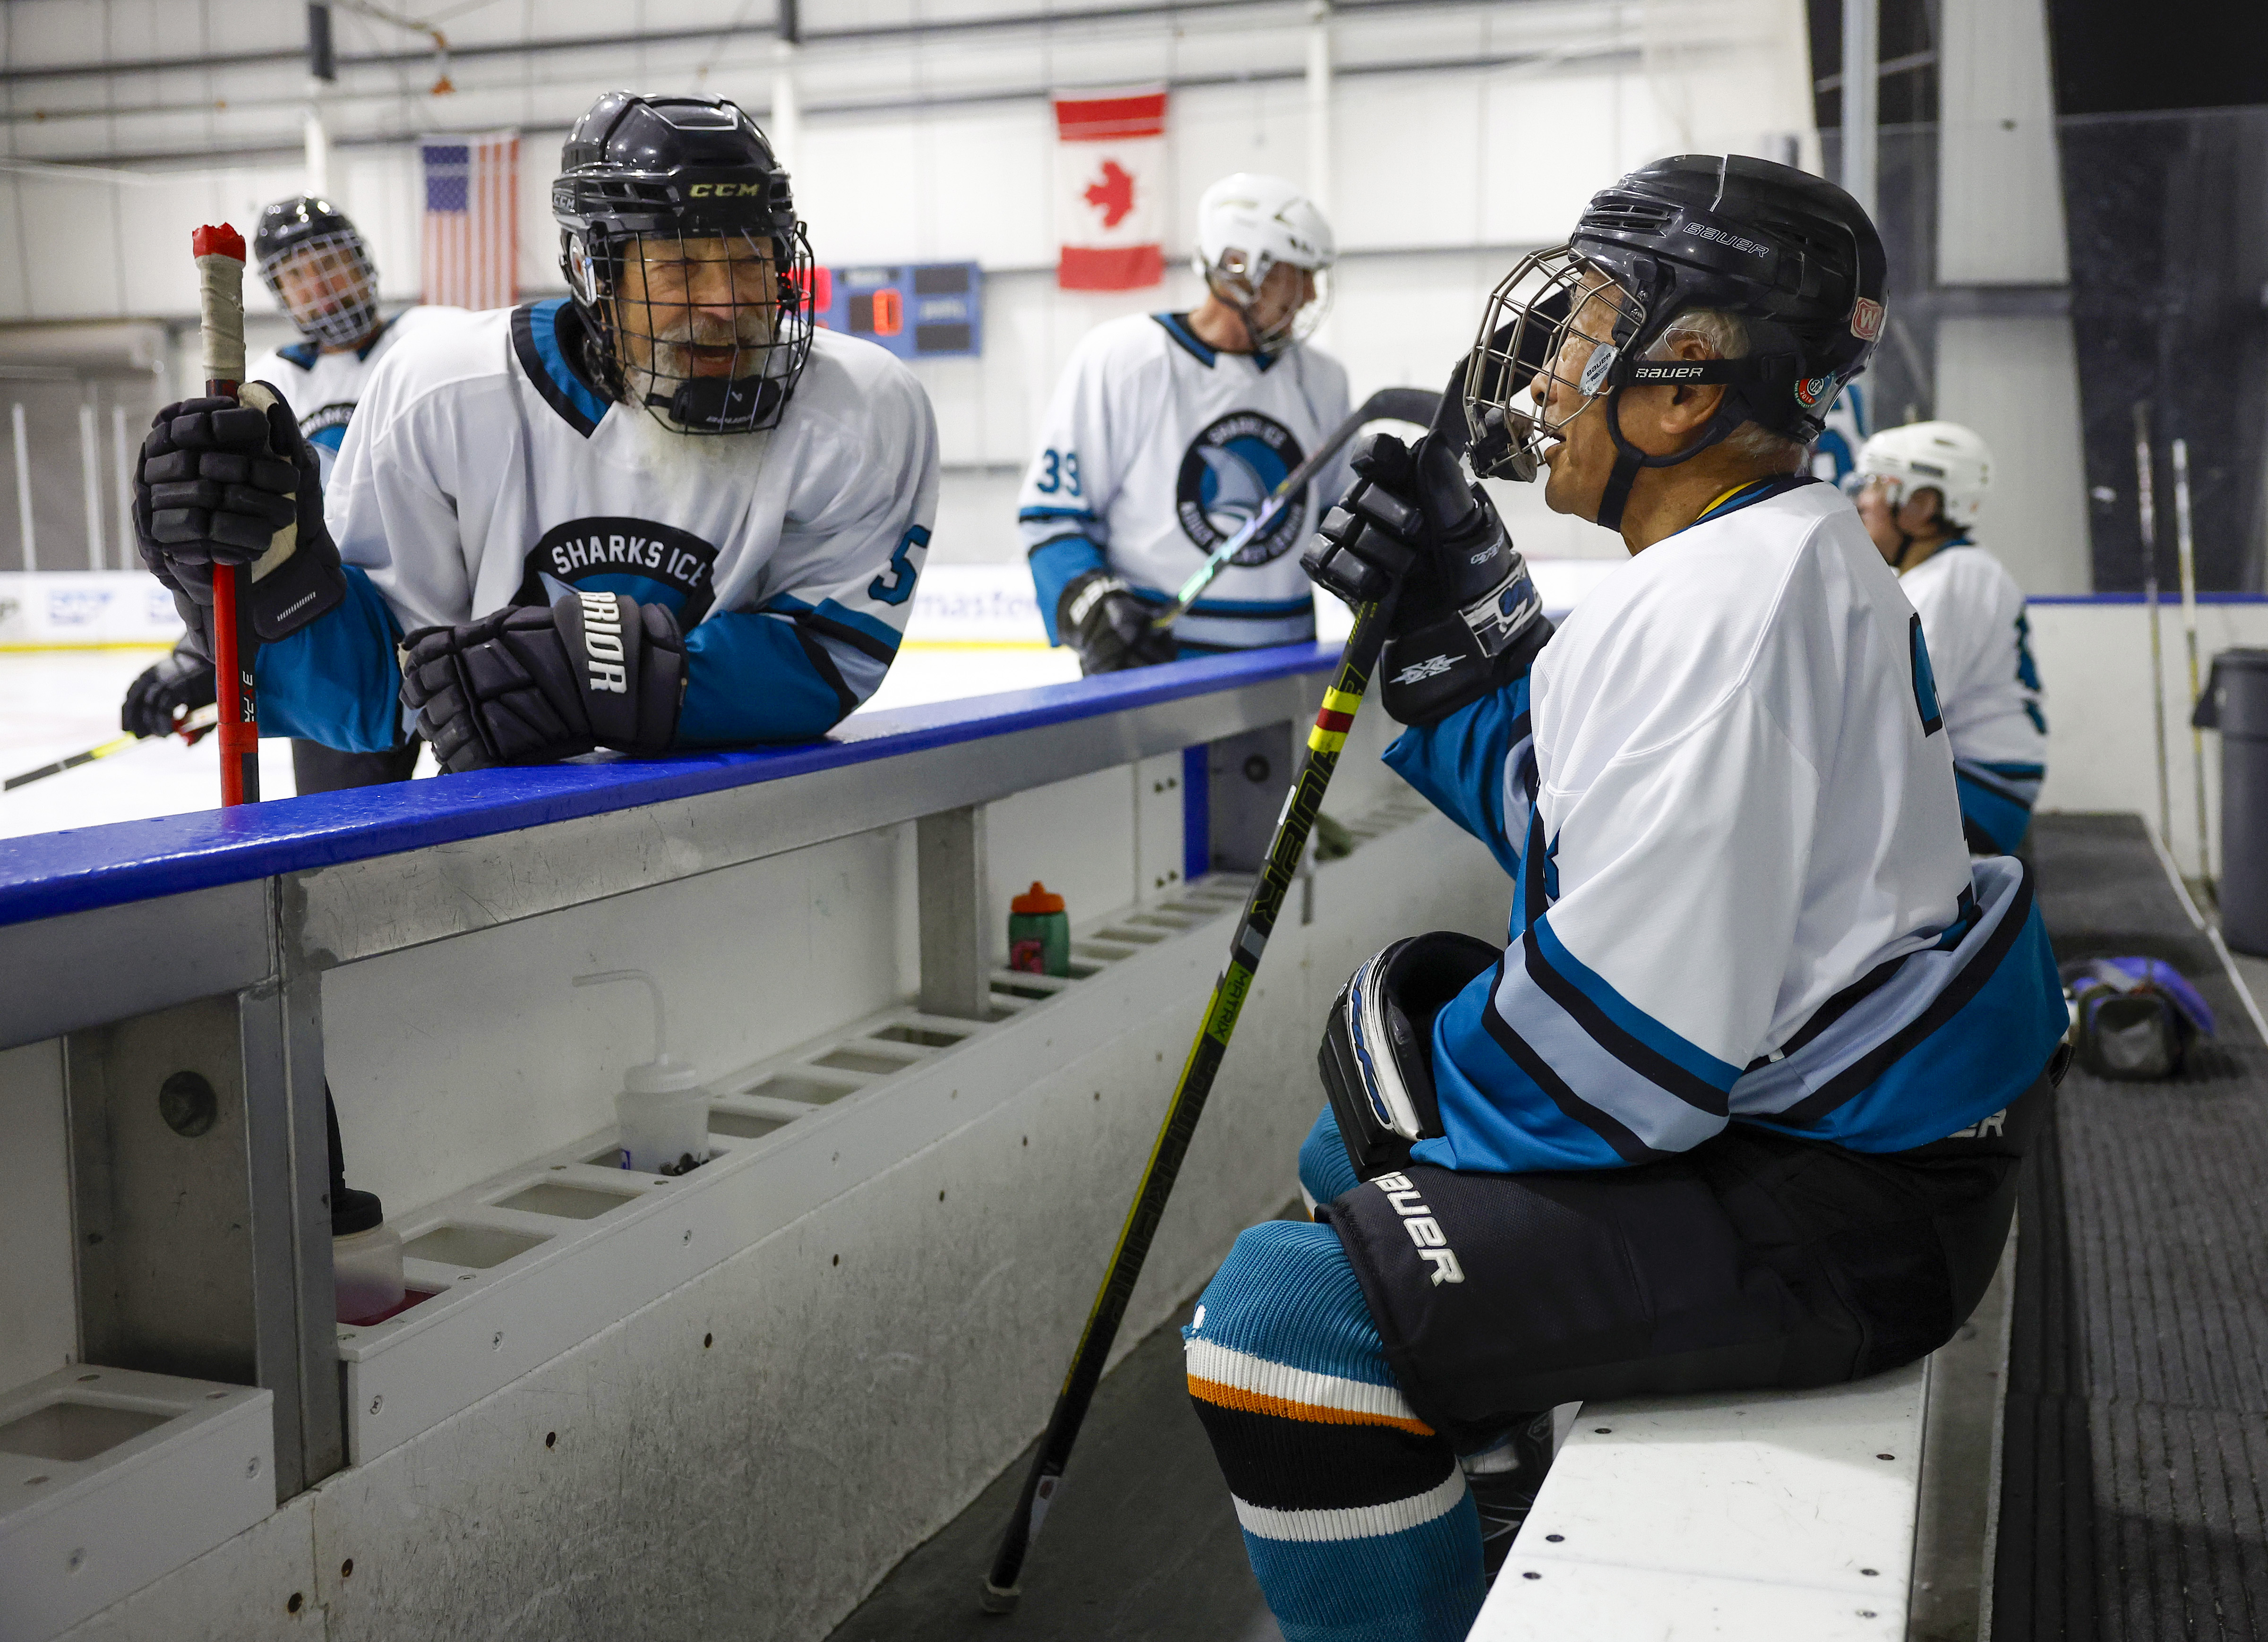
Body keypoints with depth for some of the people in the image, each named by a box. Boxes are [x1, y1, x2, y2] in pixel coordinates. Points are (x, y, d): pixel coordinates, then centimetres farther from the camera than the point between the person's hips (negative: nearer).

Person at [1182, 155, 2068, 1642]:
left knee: (1286, 1318, -21)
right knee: (1350, 1169, 22)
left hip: (1829, 1215, -11)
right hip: (1798, 1118, 11)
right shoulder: (1778, 552, 9)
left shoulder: (1719, 609, -25)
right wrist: (1454, 621, 6)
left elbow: (1634, 1034, -27)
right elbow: (1568, 815, 17)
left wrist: (1417, 1084, -10)